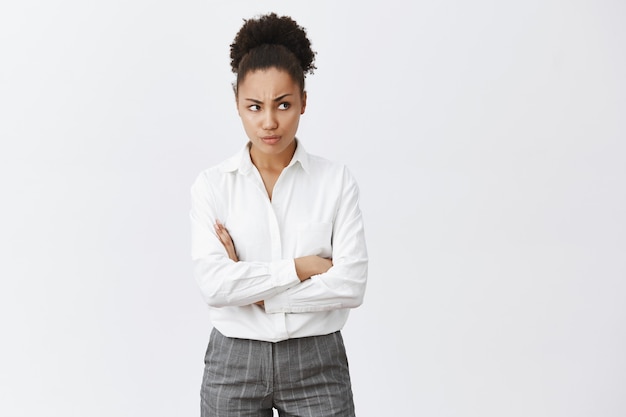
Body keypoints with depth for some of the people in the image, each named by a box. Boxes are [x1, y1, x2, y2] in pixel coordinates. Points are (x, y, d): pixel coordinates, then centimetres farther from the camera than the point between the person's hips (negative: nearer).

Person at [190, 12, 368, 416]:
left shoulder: (337, 181, -3)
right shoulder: (213, 185, -2)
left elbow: (351, 285, -12)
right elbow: (214, 284, -14)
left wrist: (250, 286, -11)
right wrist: (300, 267, -13)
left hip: (316, 365, 0)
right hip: (234, 363, 1)